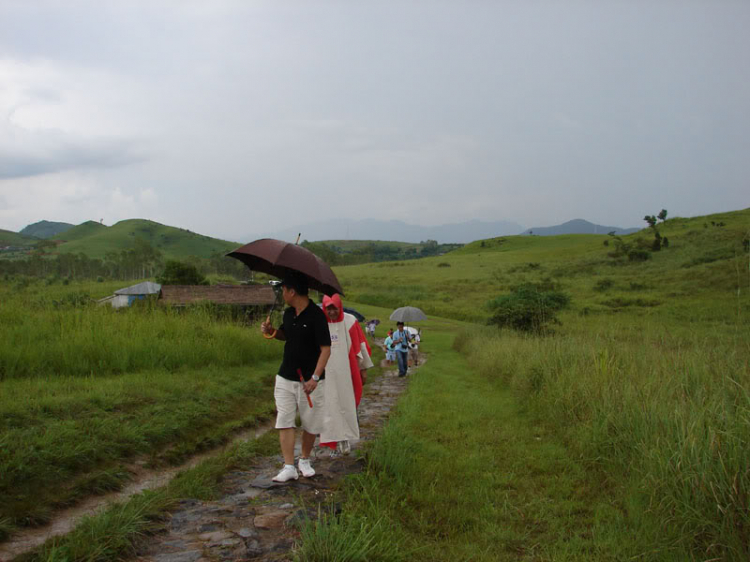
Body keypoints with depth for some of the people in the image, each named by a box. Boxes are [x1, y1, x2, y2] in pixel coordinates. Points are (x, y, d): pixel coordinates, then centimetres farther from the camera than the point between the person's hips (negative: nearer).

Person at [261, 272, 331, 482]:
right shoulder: (288, 313, 7)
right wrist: (271, 331, 4)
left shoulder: (316, 315, -16)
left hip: (309, 381, -6)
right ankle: (289, 467, -2)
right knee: (284, 422, -3)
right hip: (285, 378, 6)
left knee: (310, 424, 7)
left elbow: (325, 349, -18)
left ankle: (305, 461, 27)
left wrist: (315, 378, -26)